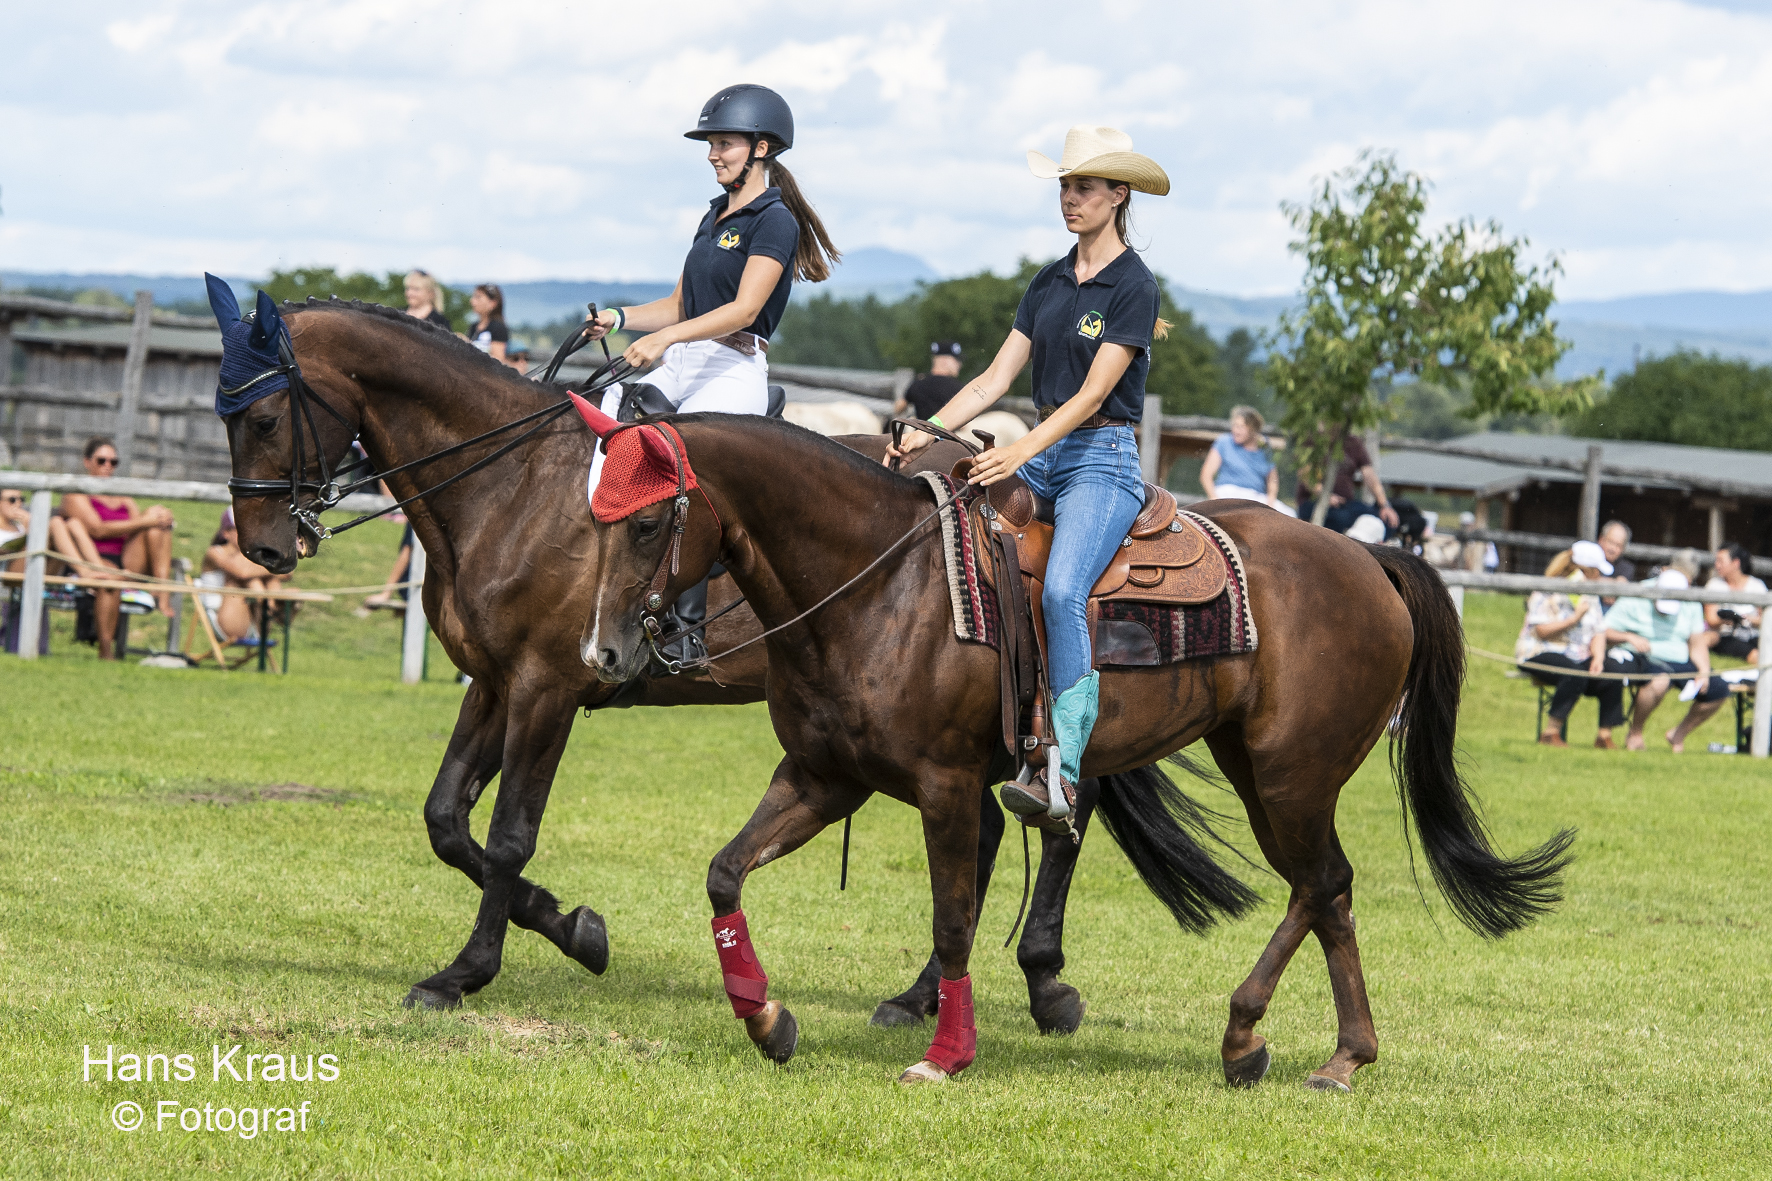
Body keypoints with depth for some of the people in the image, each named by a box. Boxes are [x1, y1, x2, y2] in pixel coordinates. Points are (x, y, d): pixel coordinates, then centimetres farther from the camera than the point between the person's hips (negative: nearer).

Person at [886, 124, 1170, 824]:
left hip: (1104, 459, -8)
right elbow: (995, 380, 12)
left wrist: (1022, 451, -27)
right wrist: (929, 432, -3)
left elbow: (1092, 395, -15)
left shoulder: (1133, 286, -7)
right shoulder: (1049, 283, 15)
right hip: (1040, 456, 8)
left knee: (1062, 590, -30)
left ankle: (1063, 767, -33)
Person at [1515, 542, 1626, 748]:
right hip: (1540, 653, -7)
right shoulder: (1548, 593, -7)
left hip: (1580, 655, 7)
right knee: (1574, 673, -38)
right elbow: (1542, 630, -15)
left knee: (1616, 670, -20)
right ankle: (1551, 731, -28)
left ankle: (1604, 735, -16)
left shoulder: (1590, 596, 16)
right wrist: (1575, 618, -17)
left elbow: (1598, 632, 11)